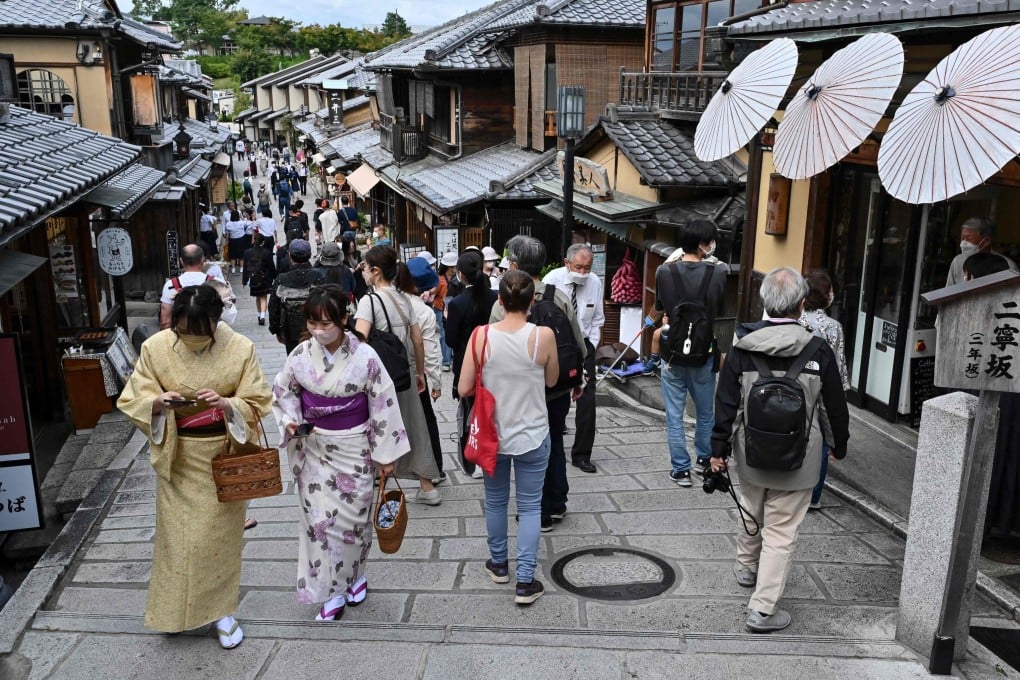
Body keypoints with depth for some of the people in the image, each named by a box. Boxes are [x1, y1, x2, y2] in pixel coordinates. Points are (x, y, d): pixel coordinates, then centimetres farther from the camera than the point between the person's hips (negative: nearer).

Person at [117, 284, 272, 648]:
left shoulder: (240, 348, -13)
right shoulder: (155, 348, -10)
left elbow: (257, 404, -9)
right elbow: (132, 401, -5)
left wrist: (226, 403, -29)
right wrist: (157, 403, -27)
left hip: (223, 456, -1)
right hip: (176, 457, 1)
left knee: (219, 533, 8)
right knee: (177, 534, 7)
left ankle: (220, 609, 25)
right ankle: (175, 608, 29)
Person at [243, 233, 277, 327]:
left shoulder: (247, 252, -6)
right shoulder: (267, 253, -12)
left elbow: (245, 267, -1)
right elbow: (272, 267, -6)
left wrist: (244, 281, 5)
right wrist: (275, 278, 7)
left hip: (253, 279, 2)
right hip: (265, 279, -2)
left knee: (258, 298, 19)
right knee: (263, 297, 6)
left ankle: (260, 315, 28)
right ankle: (262, 315, -12)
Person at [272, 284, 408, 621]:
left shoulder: (364, 356, -16)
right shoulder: (301, 354, -8)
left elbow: (383, 405, -9)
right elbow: (283, 391, 9)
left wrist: (385, 453, -5)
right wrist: (290, 420, -10)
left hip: (353, 448, -2)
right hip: (314, 448, 2)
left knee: (352, 516, 9)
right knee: (319, 518, 4)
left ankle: (354, 575, 36)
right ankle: (333, 592, 18)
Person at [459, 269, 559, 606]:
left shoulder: (481, 335, -13)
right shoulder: (543, 336, -15)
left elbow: (464, 389, -9)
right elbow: (551, 380, 1)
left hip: (492, 434, 2)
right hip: (532, 436, -1)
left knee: (495, 501, 20)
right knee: (530, 507, 10)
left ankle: (499, 564, 37)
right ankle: (525, 581, 12)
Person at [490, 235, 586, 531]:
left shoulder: (504, 304, -17)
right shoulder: (561, 297, -6)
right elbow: (579, 343, 0)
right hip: (560, 387, 4)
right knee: (555, 443, 21)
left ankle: (540, 514, 21)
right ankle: (557, 505, 34)